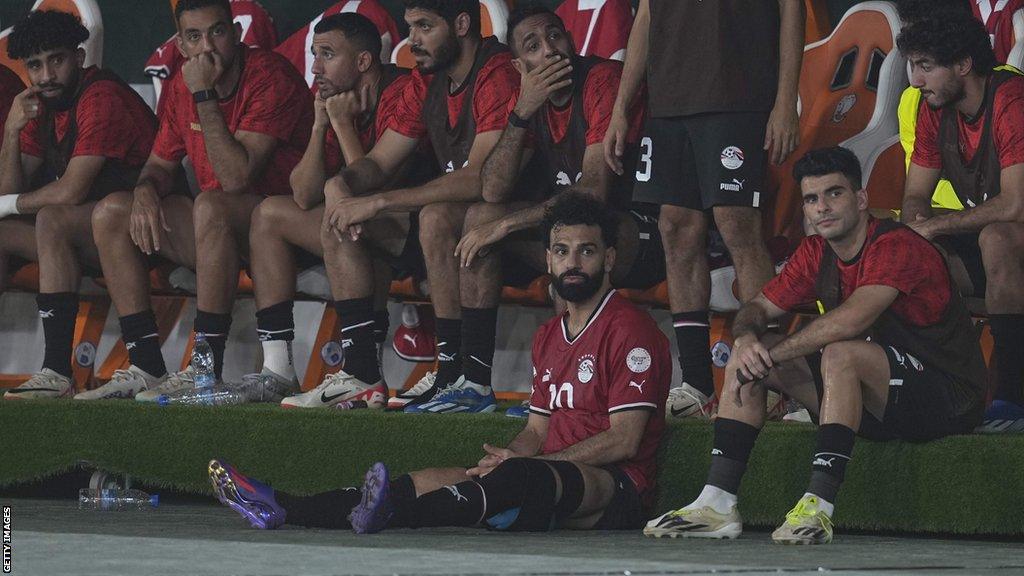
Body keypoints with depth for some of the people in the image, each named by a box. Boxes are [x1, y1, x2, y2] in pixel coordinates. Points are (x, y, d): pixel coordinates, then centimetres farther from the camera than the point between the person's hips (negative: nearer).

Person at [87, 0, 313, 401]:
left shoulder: (270, 78, -17)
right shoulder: (182, 85, 6)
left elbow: (236, 178, -27)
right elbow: (161, 164, 16)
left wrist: (205, 97, -24)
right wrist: (146, 189, -8)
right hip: (215, 229, 8)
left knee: (210, 207, -37)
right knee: (111, 212, -5)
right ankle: (147, 368, -11)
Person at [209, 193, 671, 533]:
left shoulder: (630, 330, -4)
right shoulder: (548, 336, 24)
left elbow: (624, 440, -11)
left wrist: (520, 463, -13)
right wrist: (503, 457, -3)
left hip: (614, 490, -8)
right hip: (549, 485, 8)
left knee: (521, 476, -37)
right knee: (432, 480, -11)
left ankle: (389, 512, -61)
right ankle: (283, 509, -26)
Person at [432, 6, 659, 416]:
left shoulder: (604, 80, -15)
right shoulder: (531, 98, 7)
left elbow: (593, 191, -23)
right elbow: (493, 192, -5)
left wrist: (504, 224, -17)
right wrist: (522, 113, -18)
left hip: (643, 238, -8)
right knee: (478, 217, -4)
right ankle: (474, 381, -9)